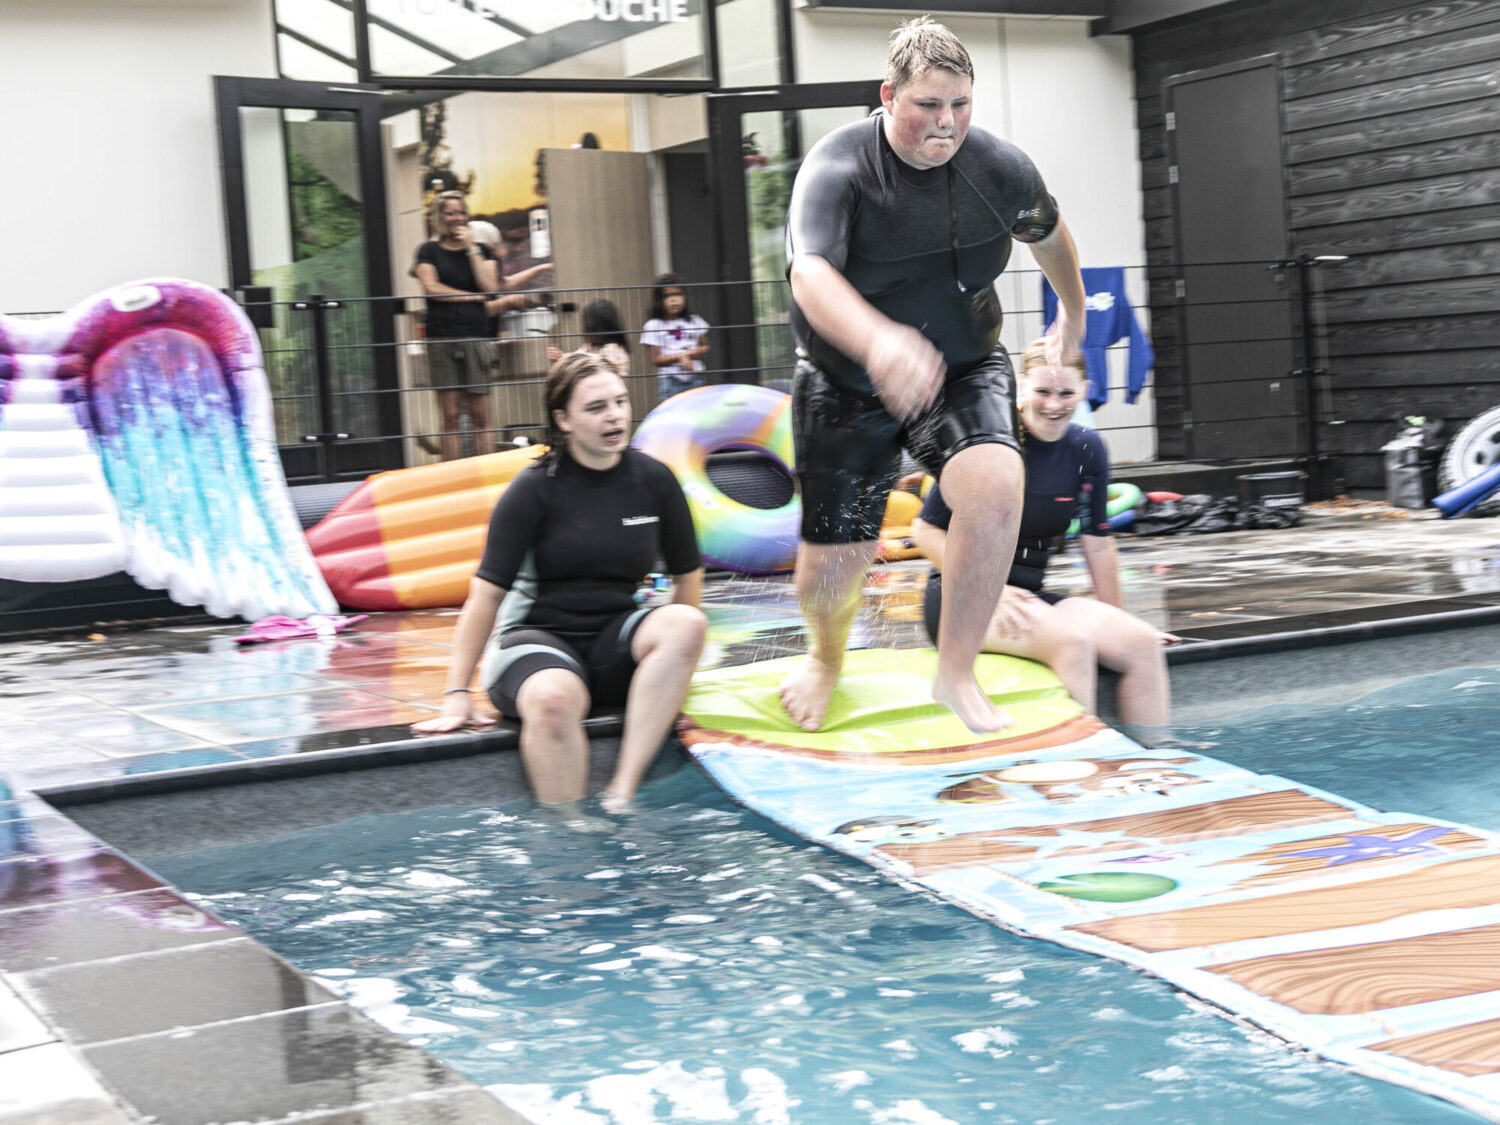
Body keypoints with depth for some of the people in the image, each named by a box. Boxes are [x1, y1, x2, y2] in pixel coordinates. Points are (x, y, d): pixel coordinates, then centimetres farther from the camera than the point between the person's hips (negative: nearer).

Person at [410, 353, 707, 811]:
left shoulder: (653, 480, 4)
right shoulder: (535, 488, -6)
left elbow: (688, 573, 16)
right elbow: (486, 592, -8)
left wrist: (673, 656, 12)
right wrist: (457, 695, -11)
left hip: (612, 639, 4)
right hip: (535, 636, -4)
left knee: (687, 622, -28)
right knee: (553, 699, -39)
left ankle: (621, 792, -32)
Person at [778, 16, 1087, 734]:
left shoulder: (1000, 168, -10)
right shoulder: (837, 168, -23)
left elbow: (1050, 235, 14)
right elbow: (810, 273, -42)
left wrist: (1072, 314, 31)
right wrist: (878, 339, -62)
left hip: (964, 371, 2)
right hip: (846, 384, -2)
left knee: (996, 486, -30)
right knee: (829, 568, 0)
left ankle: (956, 674, -11)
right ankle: (826, 659, 39)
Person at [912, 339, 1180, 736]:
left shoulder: (1087, 450, 4)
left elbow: (1096, 541, 14)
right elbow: (926, 529, -9)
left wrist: (1117, 617, 18)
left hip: (1029, 595, 6)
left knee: (1142, 643, -15)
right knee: (1072, 641, -32)